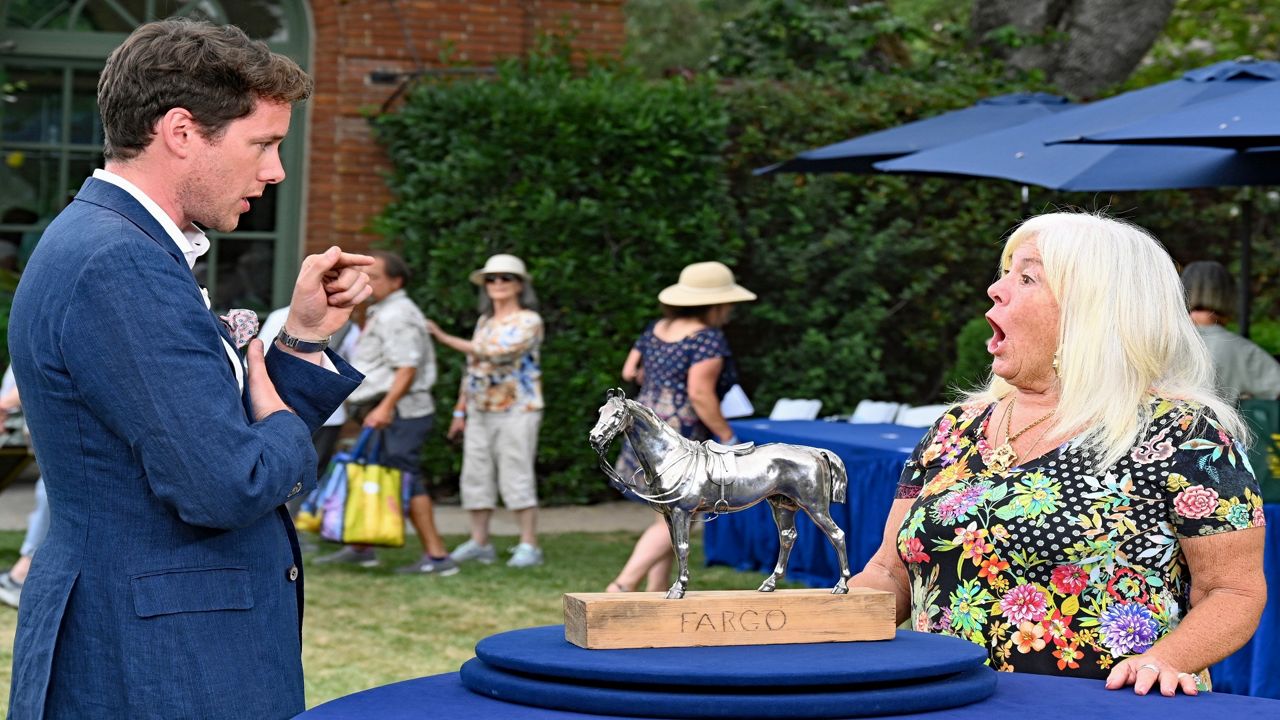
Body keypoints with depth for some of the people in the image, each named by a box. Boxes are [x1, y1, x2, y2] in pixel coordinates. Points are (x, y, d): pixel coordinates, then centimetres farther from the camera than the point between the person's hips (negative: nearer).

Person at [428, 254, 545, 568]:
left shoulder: (529, 321, -7)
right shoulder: (484, 321, 16)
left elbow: (499, 352, -21)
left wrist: (445, 338, -19)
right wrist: (460, 410, 15)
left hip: (516, 410, -7)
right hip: (480, 412, 7)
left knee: (517, 478, -8)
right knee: (476, 477, 5)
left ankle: (529, 545, -4)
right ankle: (479, 543, 12)